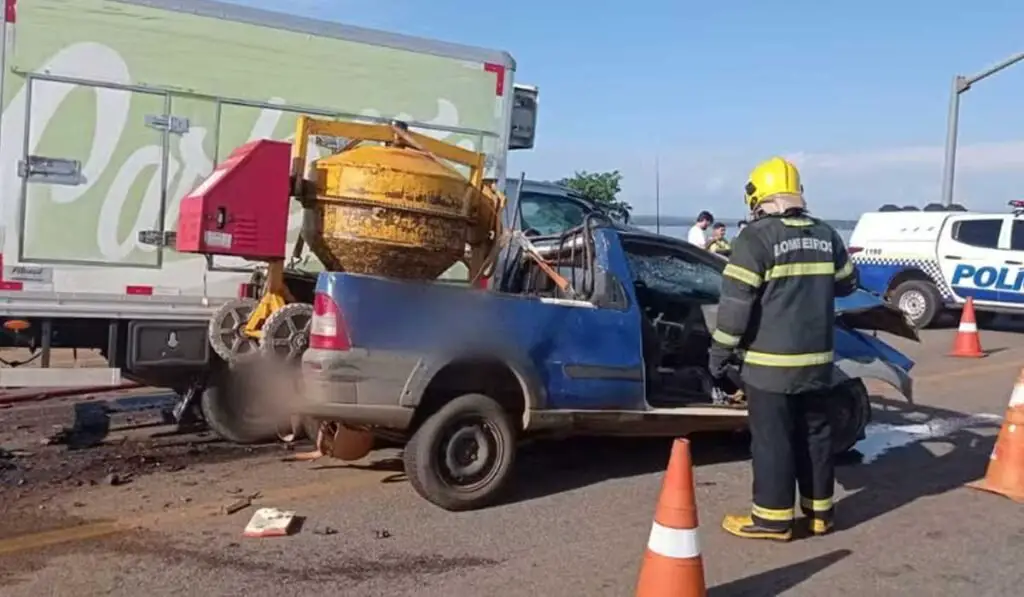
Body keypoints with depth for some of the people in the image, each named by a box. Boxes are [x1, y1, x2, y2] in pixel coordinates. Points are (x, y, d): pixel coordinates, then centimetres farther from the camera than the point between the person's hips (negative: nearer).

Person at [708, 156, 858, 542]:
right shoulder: (826, 236, 8)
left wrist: (720, 352, -7)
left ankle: (773, 518, 7)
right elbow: (847, 284, 21)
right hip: (817, 358, 7)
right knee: (815, 433, 15)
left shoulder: (757, 237, -12)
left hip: (770, 360, -6)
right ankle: (819, 511, 25)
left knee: (772, 439, 1)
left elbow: (736, 302, -15)